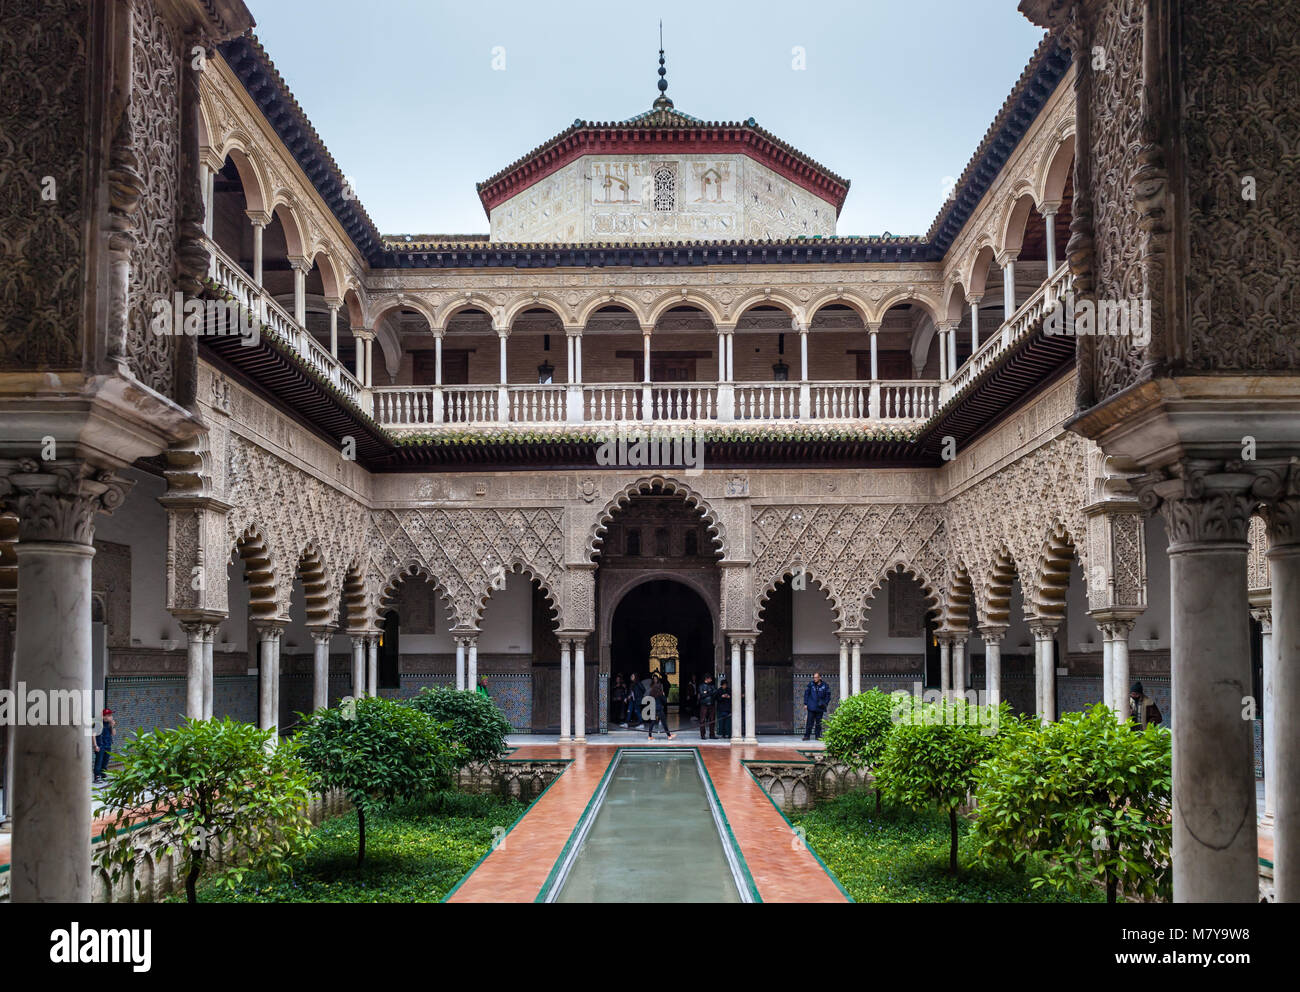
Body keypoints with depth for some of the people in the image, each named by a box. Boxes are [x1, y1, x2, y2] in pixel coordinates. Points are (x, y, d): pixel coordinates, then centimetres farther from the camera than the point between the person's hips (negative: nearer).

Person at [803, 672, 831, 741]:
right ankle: (806, 735, 1)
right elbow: (806, 694, 6)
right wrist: (805, 704, 1)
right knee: (809, 722, -3)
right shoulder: (811, 684, 2)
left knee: (818, 722, 6)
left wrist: (825, 704, -2)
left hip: (820, 707, 1)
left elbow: (828, 695, 10)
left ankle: (818, 736, 14)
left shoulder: (825, 686, 3)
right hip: (811, 707, -1)